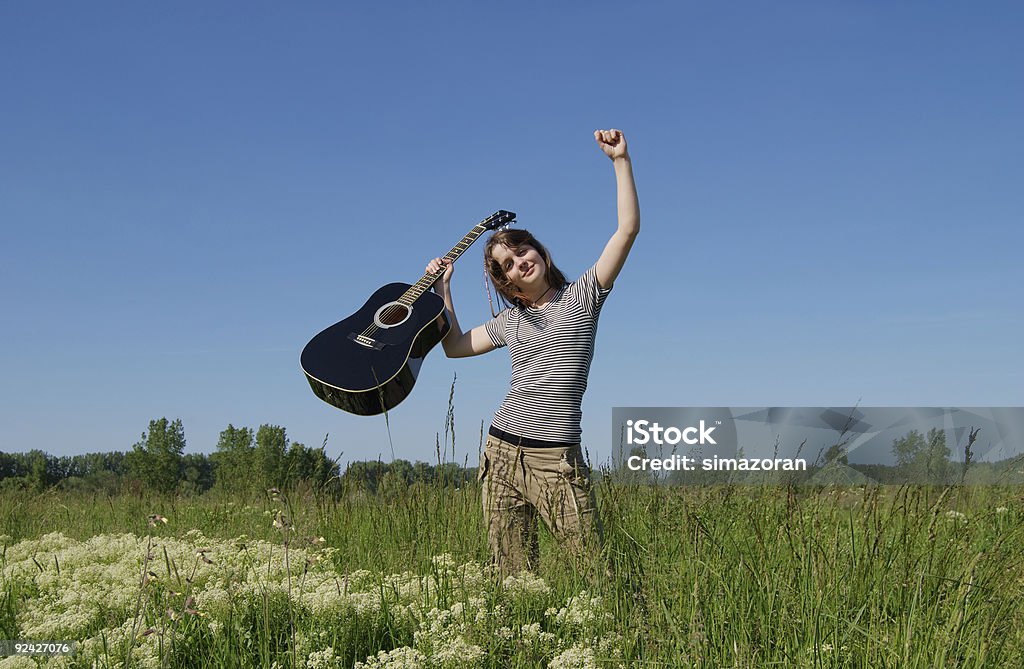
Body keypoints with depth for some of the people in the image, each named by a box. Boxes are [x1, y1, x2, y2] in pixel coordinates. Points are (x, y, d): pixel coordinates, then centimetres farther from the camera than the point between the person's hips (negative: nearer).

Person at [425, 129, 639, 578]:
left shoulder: (582, 296, 5)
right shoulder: (509, 321, 16)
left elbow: (628, 227, -3)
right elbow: (455, 346, 29)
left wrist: (620, 159, -4)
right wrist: (442, 289, 25)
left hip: (558, 457, -4)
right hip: (503, 451, 4)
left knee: (596, 567, -9)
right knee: (511, 574, 3)